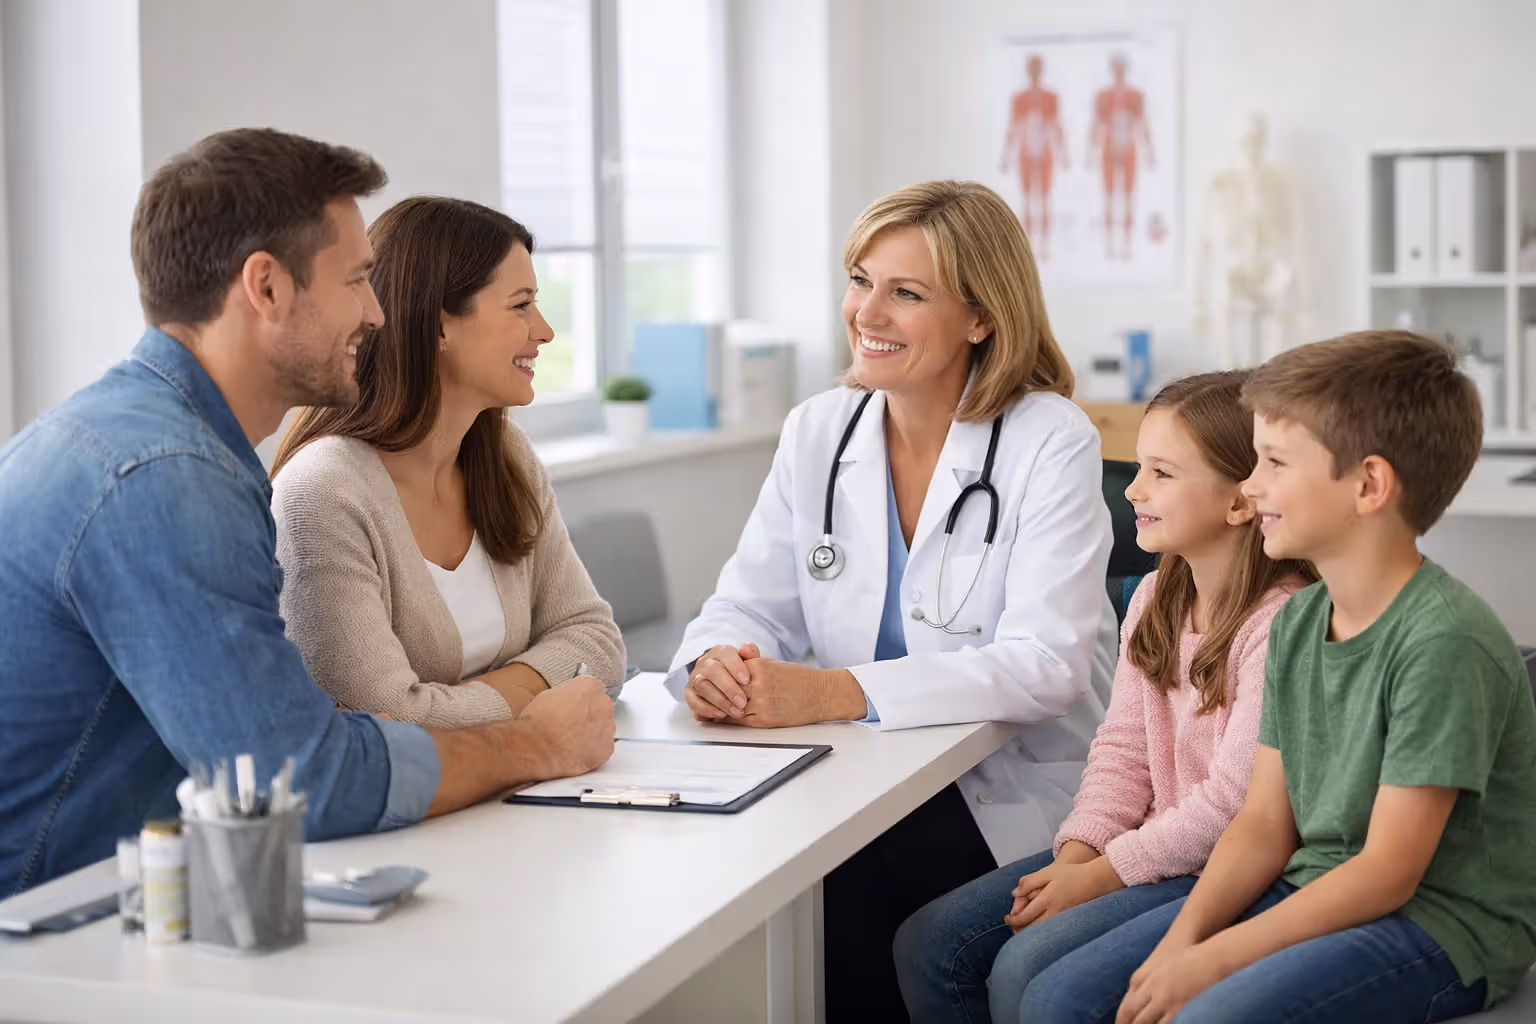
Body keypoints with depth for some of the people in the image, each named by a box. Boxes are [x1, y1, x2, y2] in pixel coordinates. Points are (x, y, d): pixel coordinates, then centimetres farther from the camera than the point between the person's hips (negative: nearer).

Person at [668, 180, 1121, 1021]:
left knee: (833, 889, -28)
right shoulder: (817, 432, 6)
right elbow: (750, 606, 4)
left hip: (1012, 792, -4)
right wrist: (715, 664, -22)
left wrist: (837, 691, -31)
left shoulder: (1050, 443, -10)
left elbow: (1045, 665, -20)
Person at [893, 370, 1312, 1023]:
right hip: (1152, 843, 9)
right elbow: (1122, 749, 10)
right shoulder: (1155, 598, 9)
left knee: (1027, 969, -24)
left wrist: (1099, 876, -16)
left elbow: (1232, 803, -20)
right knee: (928, 944, -2)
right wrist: (1074, 855, -6)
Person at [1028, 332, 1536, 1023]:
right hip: (1315, 890, 8)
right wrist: (1182, 939, -9)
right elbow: (1265, 824, 7)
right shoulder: (1297, 622, 6)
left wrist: (1212, 961, -19)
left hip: (1442, 927, -7)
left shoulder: (1442, 641, -20)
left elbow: (1388, 872, -20)